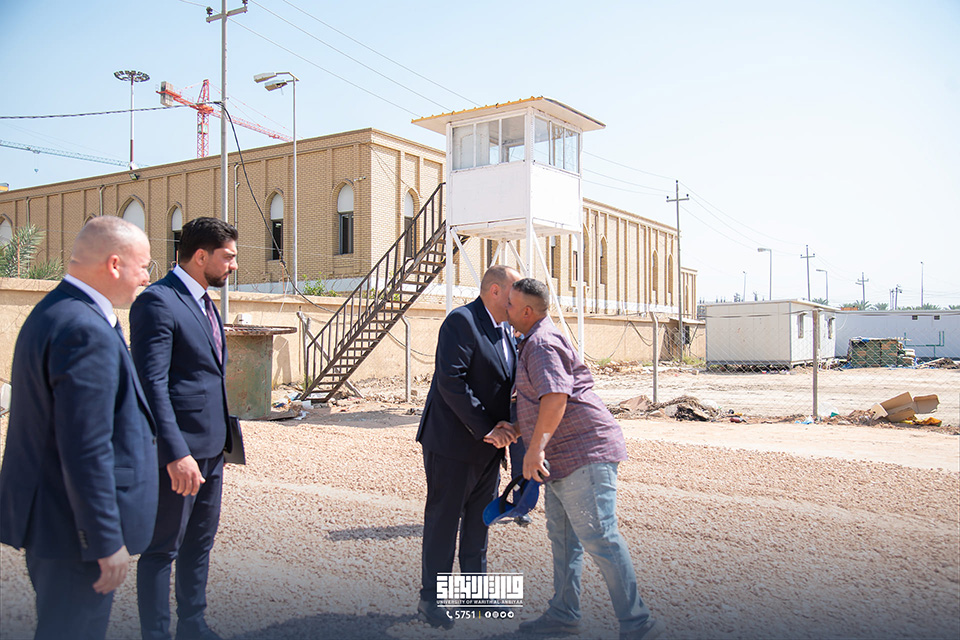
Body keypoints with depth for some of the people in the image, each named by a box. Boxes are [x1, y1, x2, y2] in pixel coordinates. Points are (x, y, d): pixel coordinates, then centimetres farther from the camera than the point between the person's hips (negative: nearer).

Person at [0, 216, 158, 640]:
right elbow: (85, 451, -27)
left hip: (46, 513, 11)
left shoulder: (52, 311, 9)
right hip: (73, 526, -11)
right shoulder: (85, 331, -24)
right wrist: (107, 541, -21)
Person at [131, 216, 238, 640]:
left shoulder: (205, 303, 14)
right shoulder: (157, 301, -15)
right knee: (162, 549, 5)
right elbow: (151, 384, -21)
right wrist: (176, 453, -25)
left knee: (200, 542, 19)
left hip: (210, 447, 9)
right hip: (180, 450, -9)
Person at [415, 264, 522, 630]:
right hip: (453, 441, -8)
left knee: (479, 518, 16)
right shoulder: (461, 321, -15)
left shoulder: (503, 332, 12)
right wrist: (486, 428, -24)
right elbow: (450, 381, -24)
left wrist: (501, 428, -1)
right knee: (443, 518, 1)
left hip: (487, 446, 9)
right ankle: (430, 600, 14)